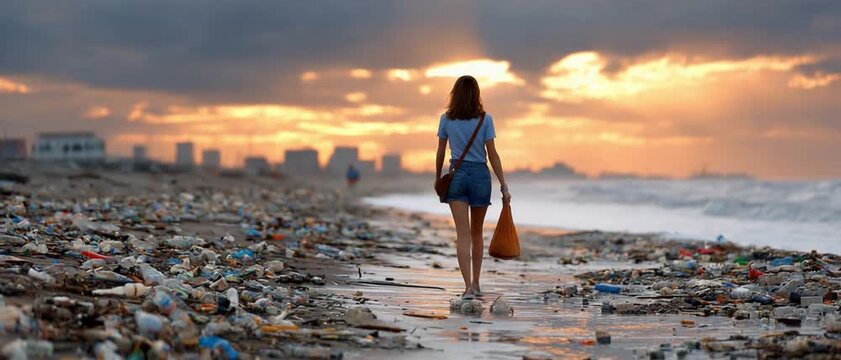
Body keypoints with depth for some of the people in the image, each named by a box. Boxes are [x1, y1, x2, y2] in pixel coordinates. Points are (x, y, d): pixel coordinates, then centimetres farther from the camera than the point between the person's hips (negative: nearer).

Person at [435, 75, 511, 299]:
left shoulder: (446, 119, 1)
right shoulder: (485, 119, -2)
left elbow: (441, 153, 6)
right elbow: (492, 154, -4)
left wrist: (438, 179, 20)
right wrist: (503, 186, -1)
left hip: (456, 174, 0)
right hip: (480, 174, 0)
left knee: (463, 234, -5)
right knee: (477, 232, 16)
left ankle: (468, 286, -16)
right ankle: (476, 283, 23)